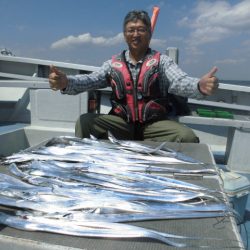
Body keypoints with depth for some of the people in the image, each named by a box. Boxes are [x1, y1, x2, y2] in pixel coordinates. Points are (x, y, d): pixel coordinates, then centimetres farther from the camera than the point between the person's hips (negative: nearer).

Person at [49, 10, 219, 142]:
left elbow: (180, 82, -12)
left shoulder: (161, 60, 3)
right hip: (122, 122, 2)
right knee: (84, 122, -19)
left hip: (154, 124, -1)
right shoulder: (114, 63, 11)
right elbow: (91, 80, 0)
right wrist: (66, 82, -23)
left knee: (188, 137, -27)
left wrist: (200, 86, -37)